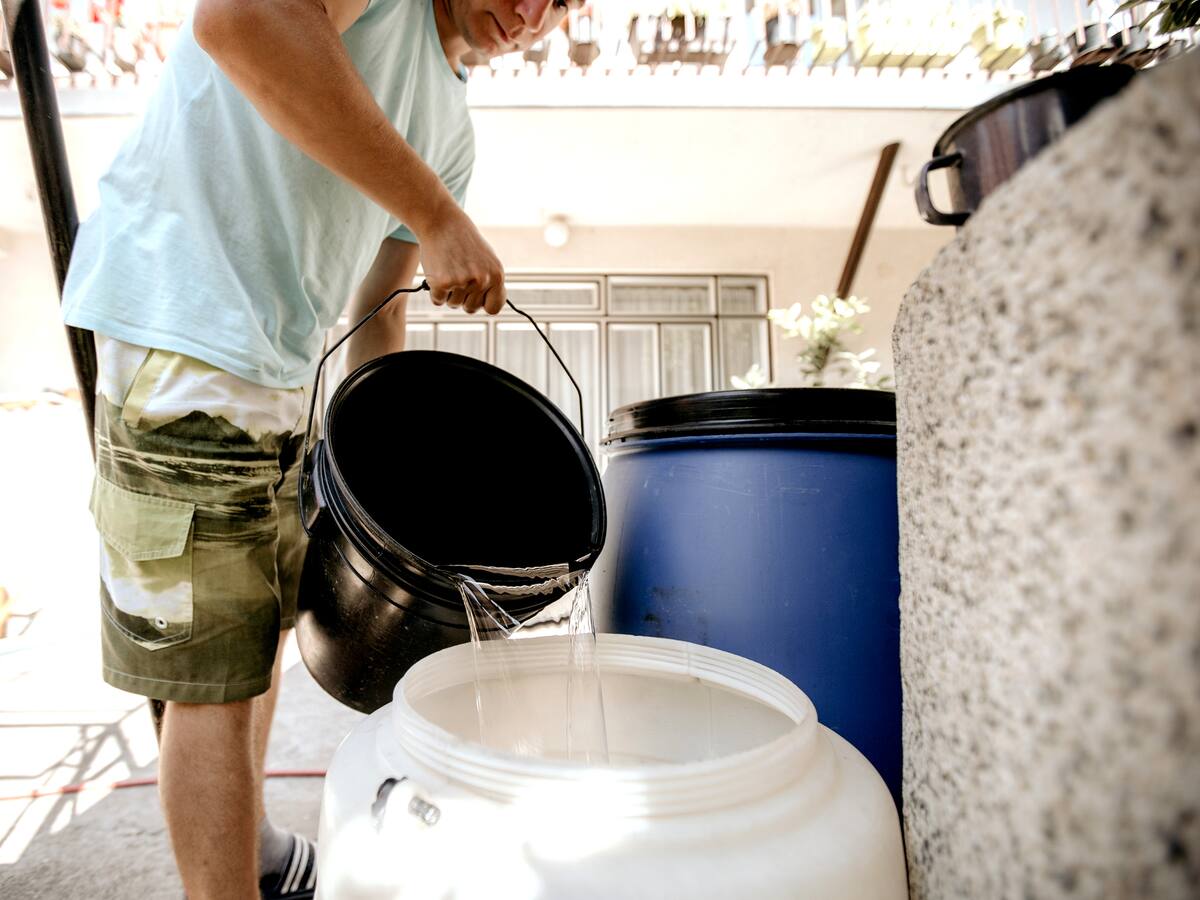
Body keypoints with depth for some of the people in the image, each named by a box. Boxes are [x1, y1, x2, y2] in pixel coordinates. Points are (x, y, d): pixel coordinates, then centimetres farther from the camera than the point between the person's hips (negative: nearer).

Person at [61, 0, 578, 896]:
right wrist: (436, 215, -26)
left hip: (283, 371, 9)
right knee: (214, 676, -2)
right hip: (184, 336, -9)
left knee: (261, 629, 20)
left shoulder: (453, 129, 15)